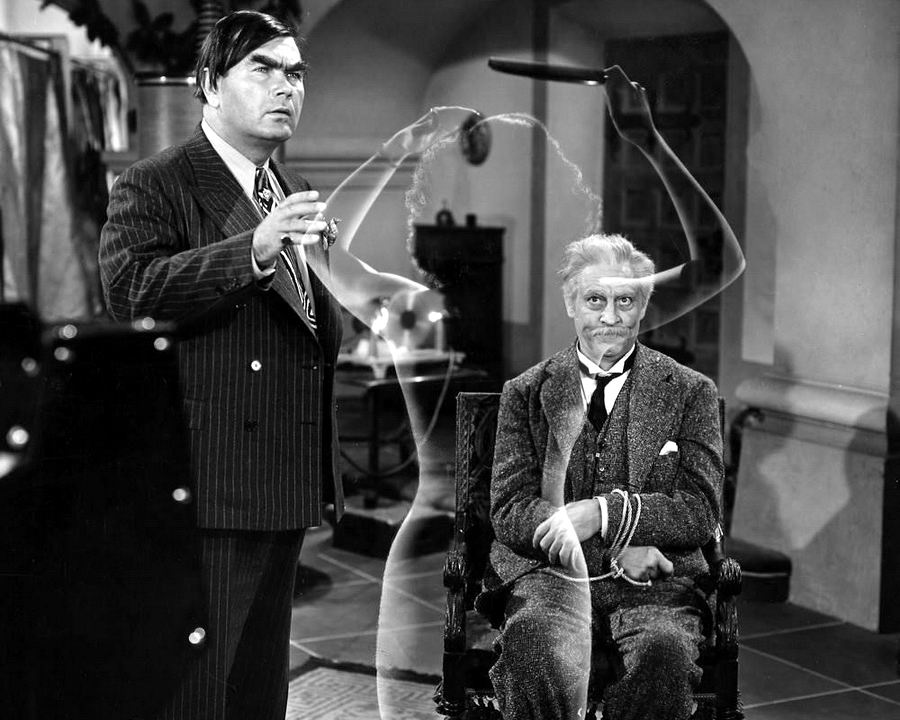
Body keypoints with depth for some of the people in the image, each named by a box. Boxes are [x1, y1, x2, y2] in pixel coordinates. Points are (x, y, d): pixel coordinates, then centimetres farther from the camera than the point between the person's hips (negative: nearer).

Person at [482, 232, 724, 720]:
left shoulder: (689, 392, 13)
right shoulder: (525, 392, 14)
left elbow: (701, 511, 3)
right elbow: (509, 510, 4)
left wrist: (603, 514, -14)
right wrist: (615, 549, -10)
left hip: (655, 585, 0)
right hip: (550, 574, 0)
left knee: (664, 652, -35)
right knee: (533, 643, -36)